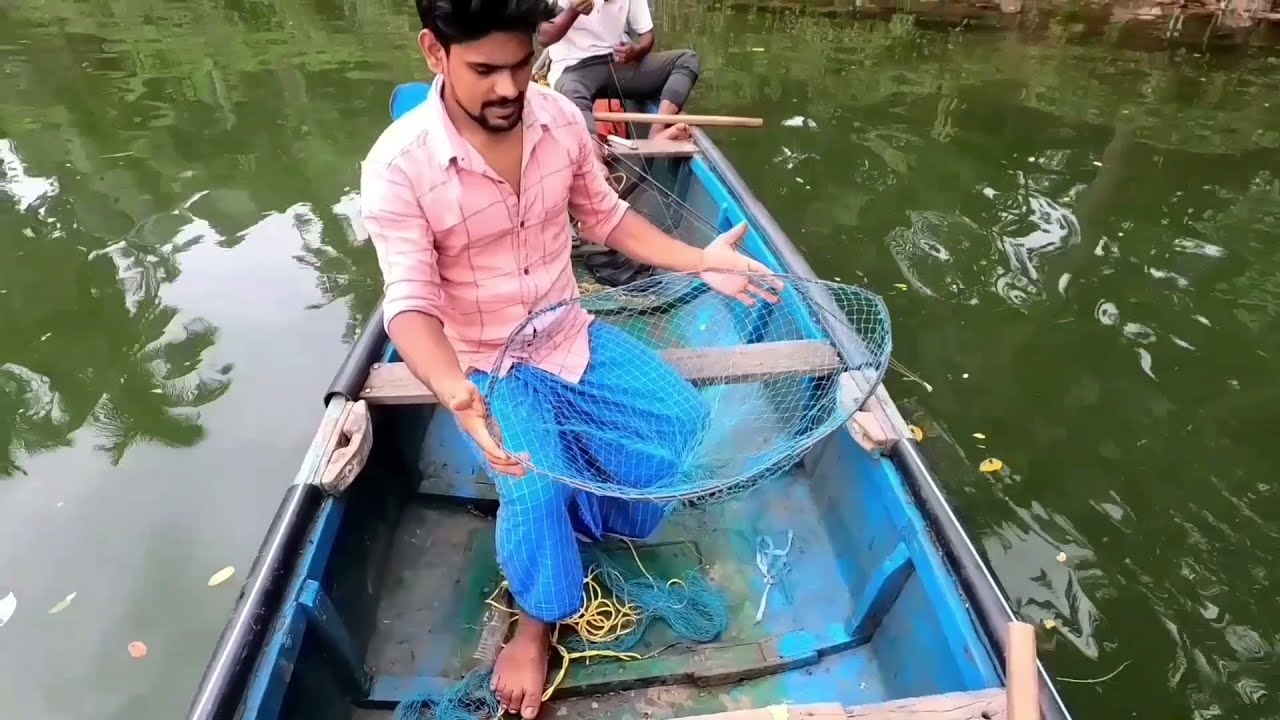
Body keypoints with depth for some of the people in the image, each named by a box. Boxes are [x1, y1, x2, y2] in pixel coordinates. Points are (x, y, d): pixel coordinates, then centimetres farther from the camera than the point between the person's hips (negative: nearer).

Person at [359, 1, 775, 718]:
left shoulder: (561, 118, -8)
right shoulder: (398, 166, -21)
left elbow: (606, 216, 4)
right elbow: (411, 304, -25)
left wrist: (700, 261, -7)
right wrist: (458, 393, -45)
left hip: (571, 332, 5)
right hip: (485, 363, -4)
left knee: (683, 418, -8)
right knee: (536, 487, -25)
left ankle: (598, 526, 19)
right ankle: (536, 624, 8)